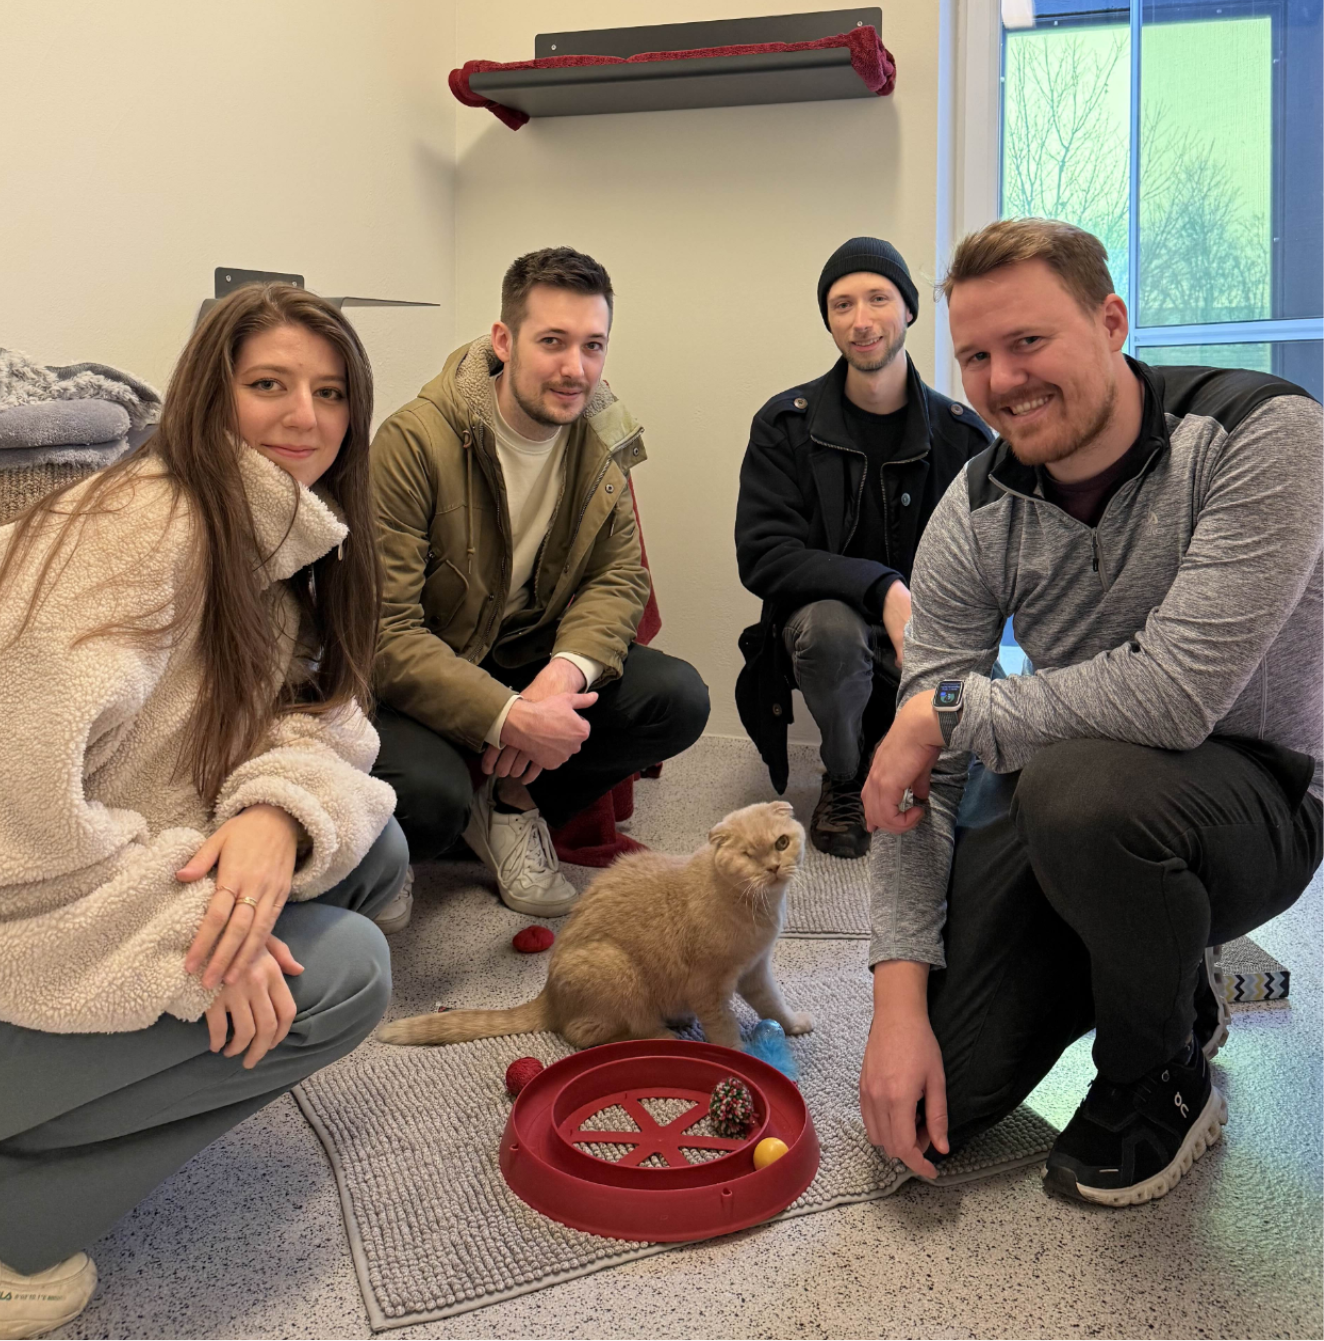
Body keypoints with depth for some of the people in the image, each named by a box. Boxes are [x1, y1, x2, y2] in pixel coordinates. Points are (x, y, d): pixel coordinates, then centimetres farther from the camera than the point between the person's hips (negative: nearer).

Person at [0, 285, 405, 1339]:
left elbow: (318, 715, 0)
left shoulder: (285, 542, 8)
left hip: (116, 881, 9)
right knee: (342, 970, -16)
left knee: (367, 845, 0)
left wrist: (280, 810, -22)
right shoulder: (140, 529, -21)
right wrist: (191, 934, -25)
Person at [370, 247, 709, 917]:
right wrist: (510, 718, -34)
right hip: (417, 678, -5)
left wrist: (565, 671, -24)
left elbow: (620, 575, -3)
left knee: (679, 699, -15)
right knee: (428, 797, -34)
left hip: (532, 655, 5)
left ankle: (511, 800, 4)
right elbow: (385, 631, -25)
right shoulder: (415, 440, -22)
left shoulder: (601, 435, -3)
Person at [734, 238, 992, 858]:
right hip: (825, 617, -1)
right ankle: (845, 780, -5)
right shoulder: (786, 425, -3)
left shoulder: (964, 433, 1)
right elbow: (762, 556, -14)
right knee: (829, 625, -37)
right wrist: (884, 589, -28)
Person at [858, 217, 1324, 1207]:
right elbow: (923, 764, -10)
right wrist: (900, 994, -17)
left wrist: (950, 710, -22)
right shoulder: (976, 513, -8)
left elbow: (1175, 695, -33)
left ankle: (1165, 1082, -7)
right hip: (1063, 795, 5)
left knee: (1078, 783, -39)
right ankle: (1165, 989, 25)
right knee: (929, 1105, -2)